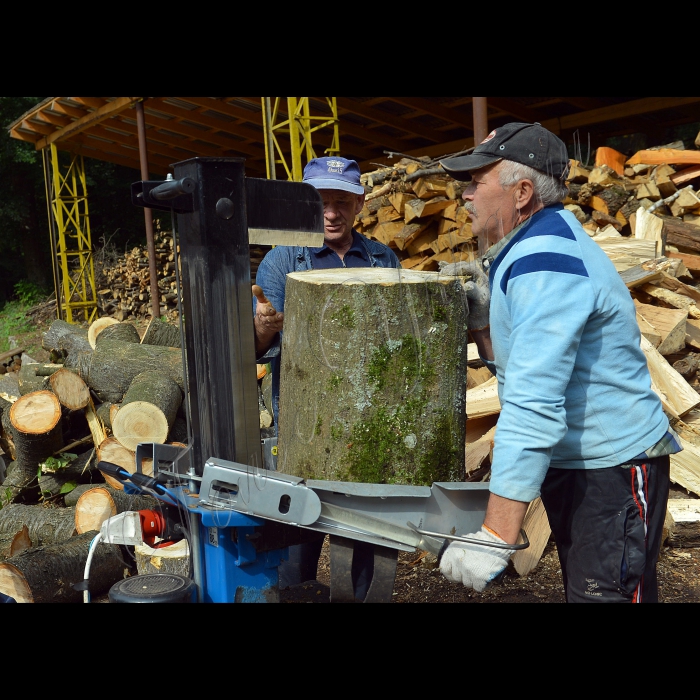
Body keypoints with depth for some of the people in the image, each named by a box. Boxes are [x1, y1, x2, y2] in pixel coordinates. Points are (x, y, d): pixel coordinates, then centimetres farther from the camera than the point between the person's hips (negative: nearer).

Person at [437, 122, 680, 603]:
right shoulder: (524, 248, 7)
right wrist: (483, 321, -4)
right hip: (567, 463, 10)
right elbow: (518, 368, 13)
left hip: (614, 468, -10)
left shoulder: (547, 261, -24)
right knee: (581, 588, 21)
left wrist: (495, 539, -34)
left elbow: (533, 404, -32)